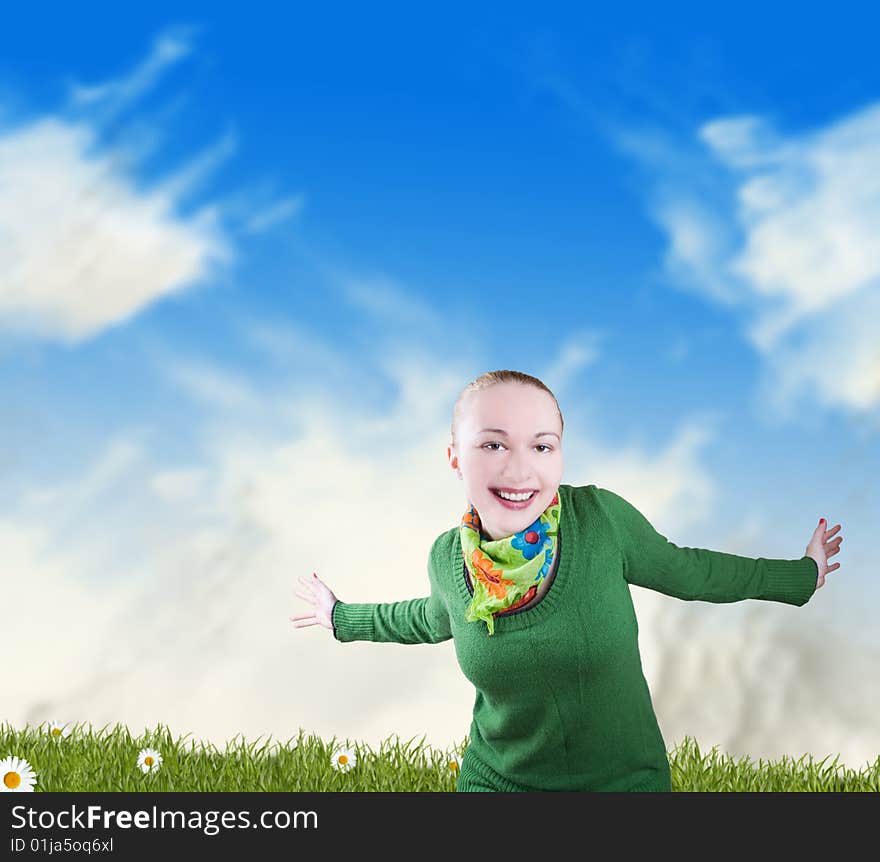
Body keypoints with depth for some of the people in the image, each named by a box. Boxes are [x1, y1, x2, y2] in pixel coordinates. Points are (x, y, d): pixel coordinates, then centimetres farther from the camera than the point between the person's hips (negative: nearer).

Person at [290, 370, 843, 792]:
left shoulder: (600, 516, -19)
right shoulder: (448, 558, -11)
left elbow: (683, 570, 0)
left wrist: (800, 575, 11)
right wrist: (343, 616, 25)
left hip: (626, 775, -1)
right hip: (498, 780, 1)